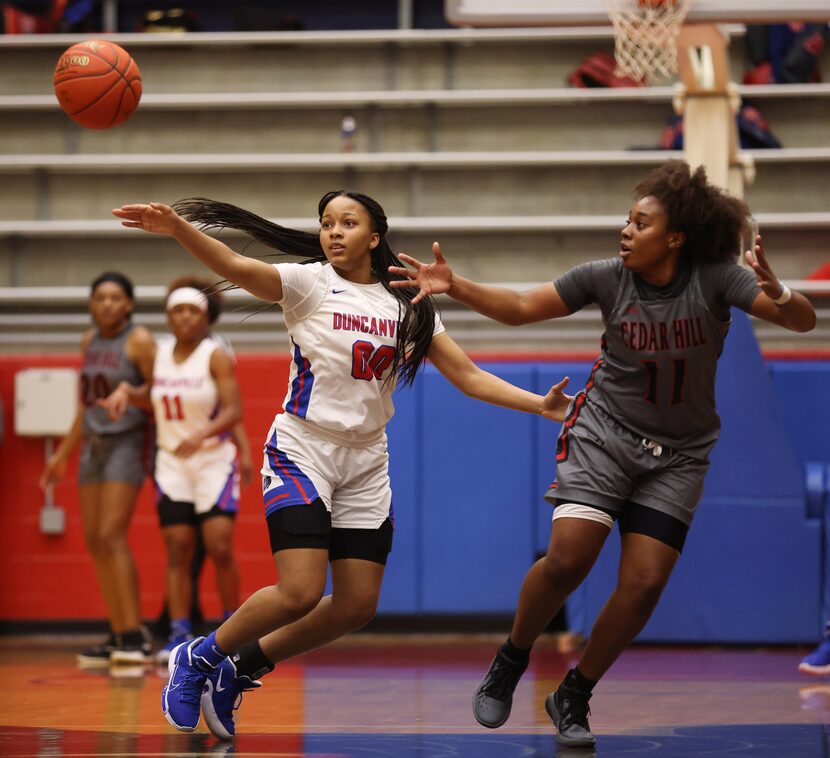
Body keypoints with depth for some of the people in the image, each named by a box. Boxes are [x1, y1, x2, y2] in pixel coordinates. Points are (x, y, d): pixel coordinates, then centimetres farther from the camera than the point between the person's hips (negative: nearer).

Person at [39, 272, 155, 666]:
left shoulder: (139, 341, -8)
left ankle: (135, 635, -14)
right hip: (93, 445, 8)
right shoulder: (90, 341, 13)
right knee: (95, 541, 4)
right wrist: (63, 453, 23)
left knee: (111, 537, -16)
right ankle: (118, 637, 9)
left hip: (127, 444, -8)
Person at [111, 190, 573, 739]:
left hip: (366, 466, 5)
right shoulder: (309, 284, -6)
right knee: (300, 593, -19)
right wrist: (178, 228, -41)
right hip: (303, 450, -5)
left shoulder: (408, 307, 7)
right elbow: (235, 267, -23)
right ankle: (196, 660, 5)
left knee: (357, 607, 1)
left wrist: (541, 405, -3)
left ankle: (240, 669, 20)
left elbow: (468, 376, 9)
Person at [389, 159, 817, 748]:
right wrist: (455, 287, -17)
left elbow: (803, 320, -24)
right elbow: (521, 308, -3)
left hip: (678, 455, 0)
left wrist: (779, 296, -47)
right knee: (567, 558, -18)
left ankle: (573, 698, 13)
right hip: (605, 432, 0)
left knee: (644, 584, -8)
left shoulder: (715, 278, -16)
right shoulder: (608, 278, -11)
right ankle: (510, 665, 7)